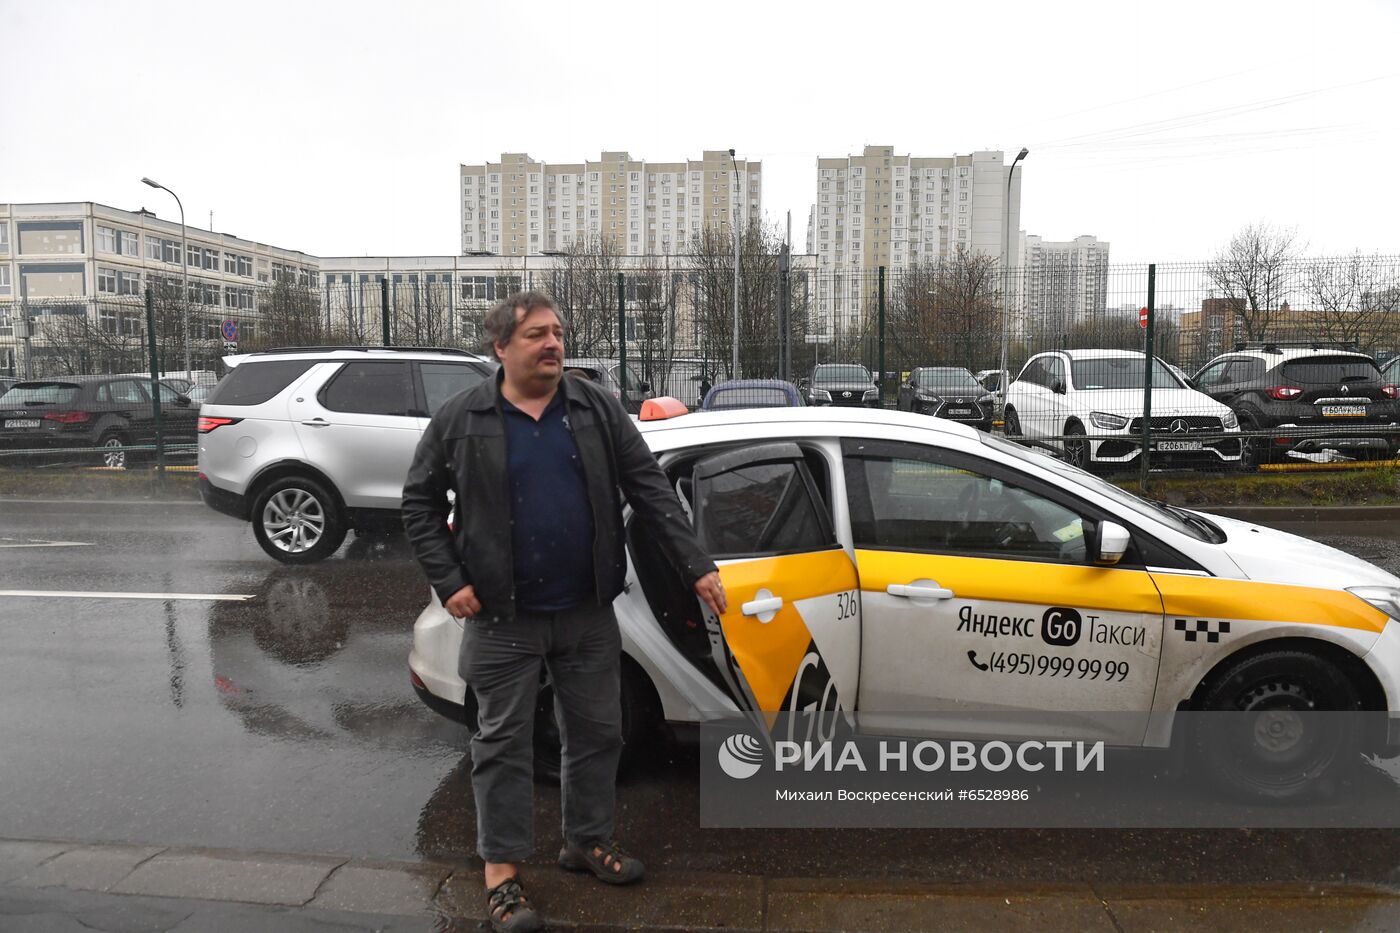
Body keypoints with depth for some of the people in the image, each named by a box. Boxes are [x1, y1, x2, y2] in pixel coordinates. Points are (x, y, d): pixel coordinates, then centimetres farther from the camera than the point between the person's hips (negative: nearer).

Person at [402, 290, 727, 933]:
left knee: (597, 732, 14)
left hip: (588, 613, 3)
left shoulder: (596, 410, 2)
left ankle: (587, 840, 35)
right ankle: (501, 869, 22)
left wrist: (697, 567, -6)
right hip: (503, 618, -2)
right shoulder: (461, 419, -2)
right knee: (503, 742, 7)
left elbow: (649, 490, 0)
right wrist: (448, 581, -6)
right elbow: (420, 502, 4)